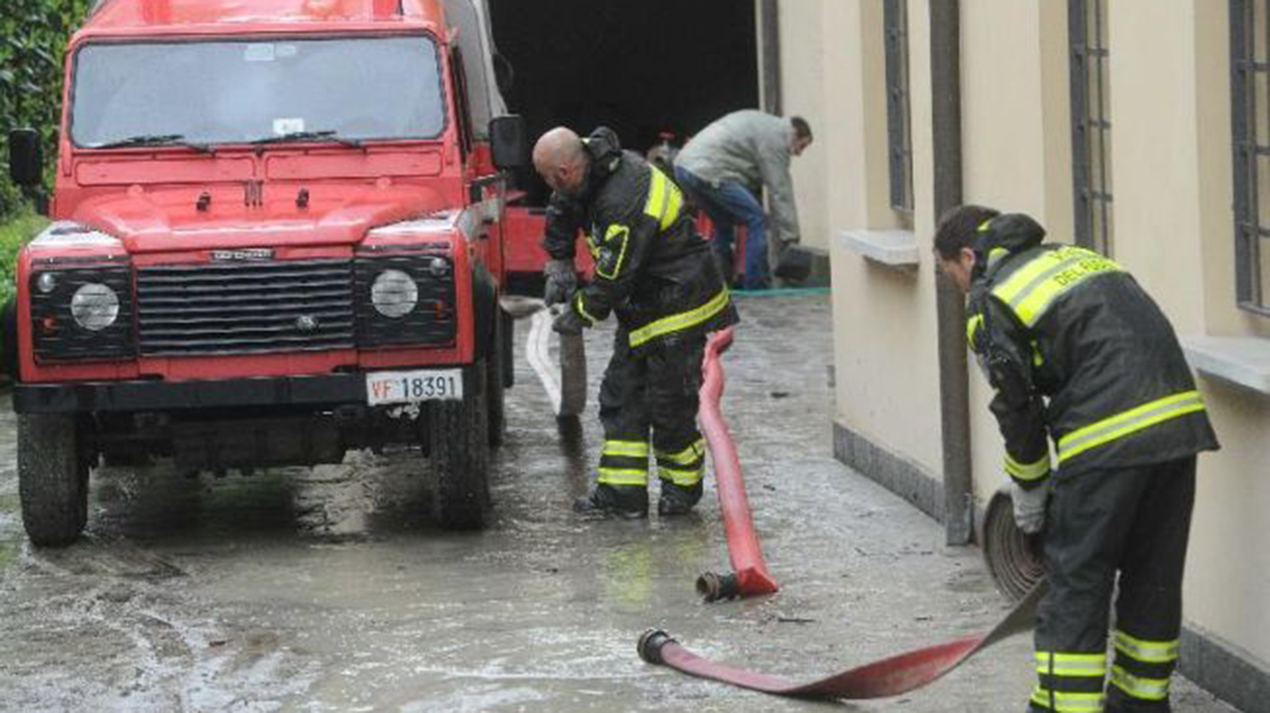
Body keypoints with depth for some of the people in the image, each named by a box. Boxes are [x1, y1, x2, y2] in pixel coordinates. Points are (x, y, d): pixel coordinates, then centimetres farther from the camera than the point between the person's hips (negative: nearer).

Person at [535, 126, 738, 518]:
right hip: (644, 310, 10)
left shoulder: (624, 206, -31)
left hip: (682, 313, -10)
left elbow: (613, 280, -24)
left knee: (669, 409, -2)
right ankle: (622, 494, 11)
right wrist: (559, 264, 11)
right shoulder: (595, 161, -1)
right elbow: (562, 212, 19)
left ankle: (682, 488, 18)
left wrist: (578, 316, -9)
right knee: (620, 397, 8)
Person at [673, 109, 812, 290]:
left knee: (724, 224, 25)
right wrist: (790, 238, -5)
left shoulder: (762, 123, 28)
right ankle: (756, 286, -3)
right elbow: (780, 192, -7)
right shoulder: (775, 138, -3)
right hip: (708, 172, -10)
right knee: (756, 221, -6)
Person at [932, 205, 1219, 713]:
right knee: (1154, 577, 17)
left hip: (1111, 439, -7)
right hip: (1181, 420, 7)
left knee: (1076, 581, 1)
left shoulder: (989, 301, 3)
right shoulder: (1075, 256, 25)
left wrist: (1029, 487, 16)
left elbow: (1017, 404, 1)